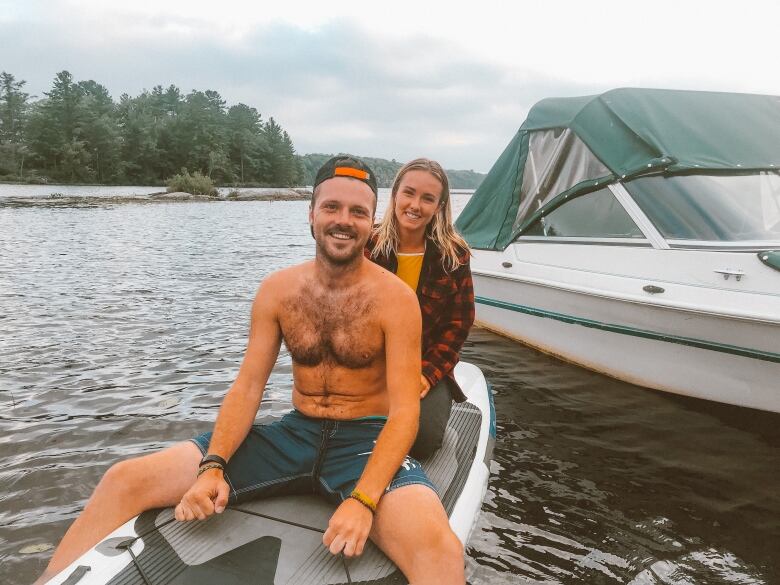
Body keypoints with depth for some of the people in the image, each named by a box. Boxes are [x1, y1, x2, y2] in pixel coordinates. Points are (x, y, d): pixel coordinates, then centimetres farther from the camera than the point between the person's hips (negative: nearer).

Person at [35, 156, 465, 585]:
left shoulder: (396, 298, -11)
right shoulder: (277, 290, 1)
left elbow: (404, 412, -15)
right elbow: (247, 387, 1)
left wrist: (363, 500, -28)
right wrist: (213, 467, -14)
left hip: (368, 441, -3)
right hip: (295, 433, 3)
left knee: (440, 549, -35)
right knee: (123, 480, -5)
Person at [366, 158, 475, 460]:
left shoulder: (454, 254, -1)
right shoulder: (368, 246, -3)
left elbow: (460, 321, 0)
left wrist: (429, 372, -12)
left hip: (428, 368, 0)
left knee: (422, 437, -25)